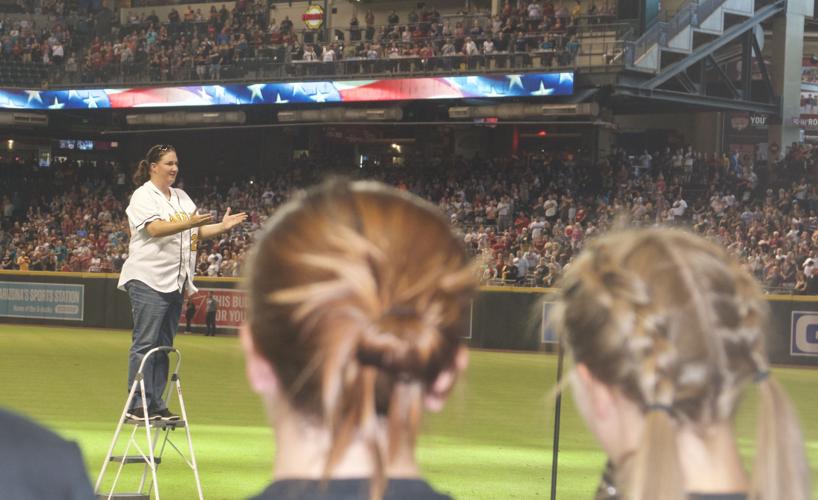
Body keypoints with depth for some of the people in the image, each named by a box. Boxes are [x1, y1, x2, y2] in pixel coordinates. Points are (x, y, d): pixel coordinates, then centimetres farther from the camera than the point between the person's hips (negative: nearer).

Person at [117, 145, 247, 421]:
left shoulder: (181, 197, 19)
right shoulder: (143, 196, -5)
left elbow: (196, 232, 18)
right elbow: (155, 229, -19)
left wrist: (222, 227, 2)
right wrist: (188, 223, -31)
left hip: (175, 281, 8)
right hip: (148, 281, -8)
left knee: (163, 346, 8)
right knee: (145, 344, -9)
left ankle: (156, 404, 11)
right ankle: (138, 405, -9)